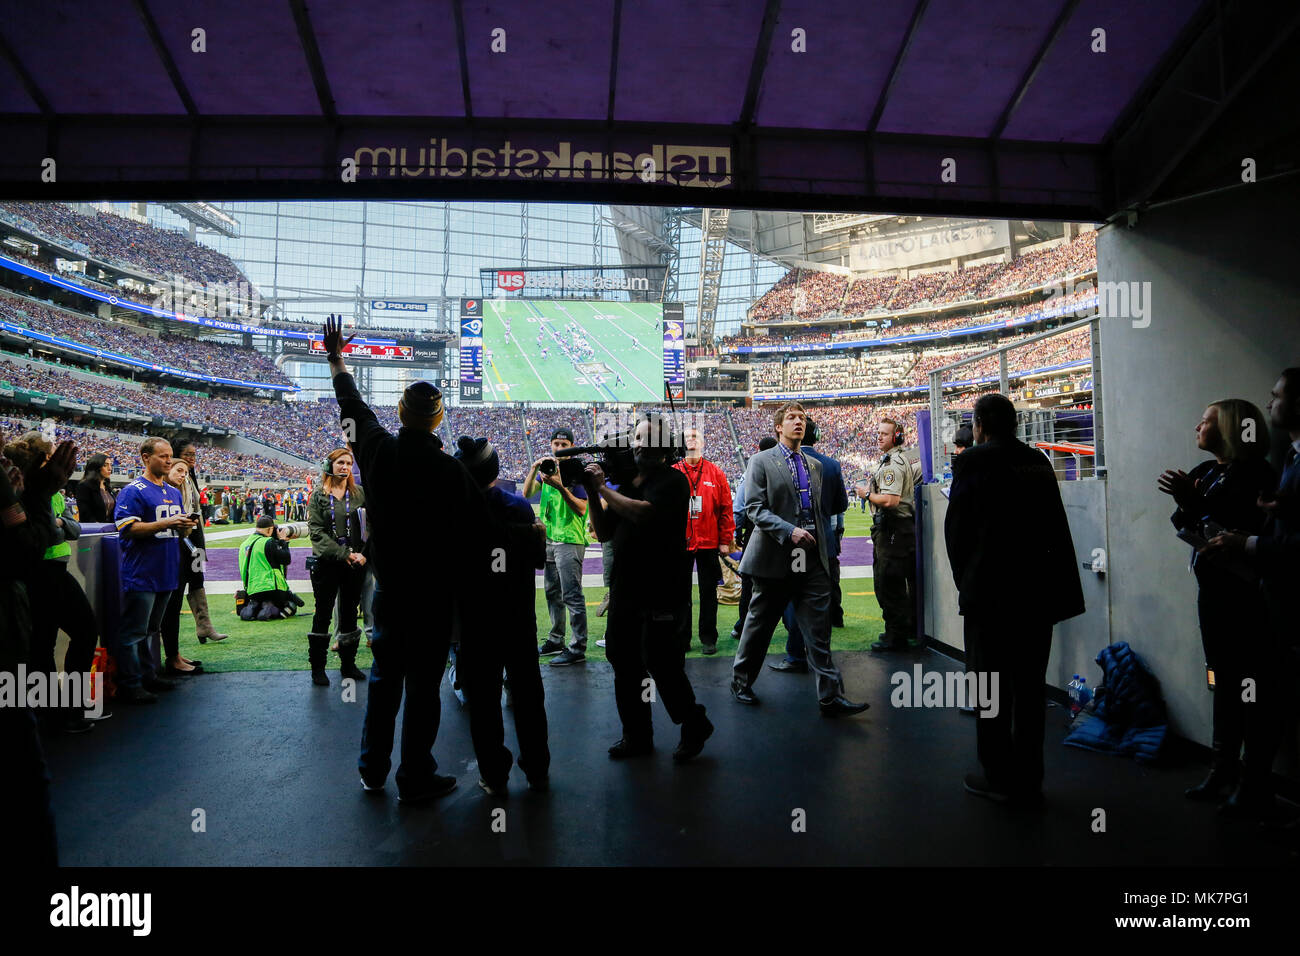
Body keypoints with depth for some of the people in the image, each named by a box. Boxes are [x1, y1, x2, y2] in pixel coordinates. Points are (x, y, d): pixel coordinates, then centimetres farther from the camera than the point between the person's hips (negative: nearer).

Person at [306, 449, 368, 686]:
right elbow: (316, 532, -7)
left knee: (350, 613, 9)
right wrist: (344, 554, -15)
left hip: (354, 563, 2)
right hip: (326, 564, -2)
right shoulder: (319, 496, 1)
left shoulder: (359, 493, 6)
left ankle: (348, 664, 20)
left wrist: (363, 553, -13)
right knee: (323, 614, 5)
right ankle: (317, 667, 15)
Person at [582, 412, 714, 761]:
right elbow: (604, 533, 14)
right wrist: (593, 494, 1)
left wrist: (603, 488, -15)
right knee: (624, 662, 11)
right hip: (626, 588, 8)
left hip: (662, 590, -7)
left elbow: (644, 512, -25)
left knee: (660, 661, -6)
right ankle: (637, 736, 26)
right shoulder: (627, 483, 14)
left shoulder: (672, 481, -7)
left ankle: (695, 726, 17)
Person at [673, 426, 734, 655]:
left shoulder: (715, 473, 2)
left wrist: (726, 540, -2)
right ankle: (681, 639, 18)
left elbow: (726, 509, 1)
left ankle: (708, 638, 18)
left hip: (708, 542, 0)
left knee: (708, 592, 8)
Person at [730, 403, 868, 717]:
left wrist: (823, 547, 17)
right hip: (775, 558, -4)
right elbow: (755, 508, -11)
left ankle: (831, 697, 1)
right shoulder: (761, 462, -1)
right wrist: (789, 531, -21)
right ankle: (741, 682, 27)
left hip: (812, 559, 4)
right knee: (759, 624, 8)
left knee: (818, 627, -1)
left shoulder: (815, 465, 16)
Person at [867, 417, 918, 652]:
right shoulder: (905, 458, 15)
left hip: (891, 529, -11)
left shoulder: (892, 463, -17)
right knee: (906, 582, 17)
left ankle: (896, 635, -1)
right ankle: (911, 630, 26)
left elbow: (890, 500, -26)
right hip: (906, 526, 11)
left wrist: (868, 494, -9)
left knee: (887, 584, -6)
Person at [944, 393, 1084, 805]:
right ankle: (1028, 780, 20)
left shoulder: (973, 461, -8)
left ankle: (1000, 777, 10)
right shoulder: (1039, 461, 8)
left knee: (991, 686, 4)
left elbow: (956, 528, -7)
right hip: (1039, 590, 6)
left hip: (990, 590, -6)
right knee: (1030, 686, 12)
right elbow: (1057, 527, 9)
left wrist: (965, 580, 6)